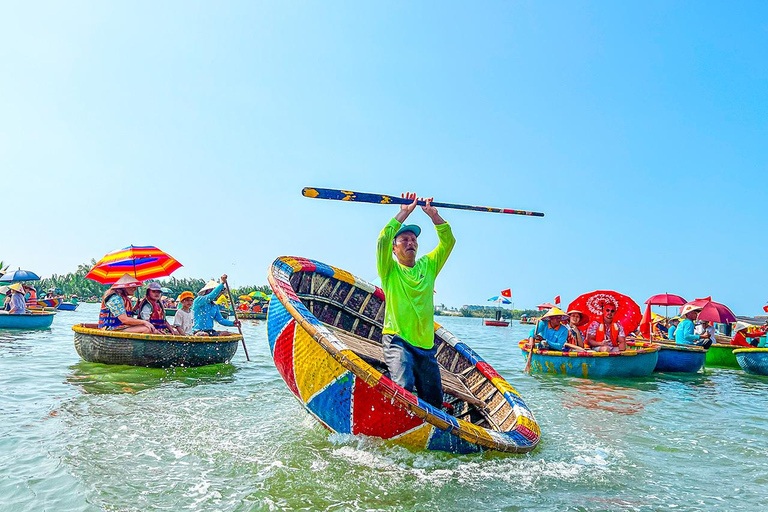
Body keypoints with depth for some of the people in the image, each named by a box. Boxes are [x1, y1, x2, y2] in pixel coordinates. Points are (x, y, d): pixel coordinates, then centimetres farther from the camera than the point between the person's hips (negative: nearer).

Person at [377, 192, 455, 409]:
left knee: (434, 400, 5)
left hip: (426, 345, 5)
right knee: (404, 387, -26)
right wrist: (404, 213, -9)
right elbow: (383, 240, -11)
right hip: (397, 340, -4)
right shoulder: (390, 270, 5)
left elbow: (448, 241, 11)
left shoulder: (428, 266, 16)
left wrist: (434, 215, 0)